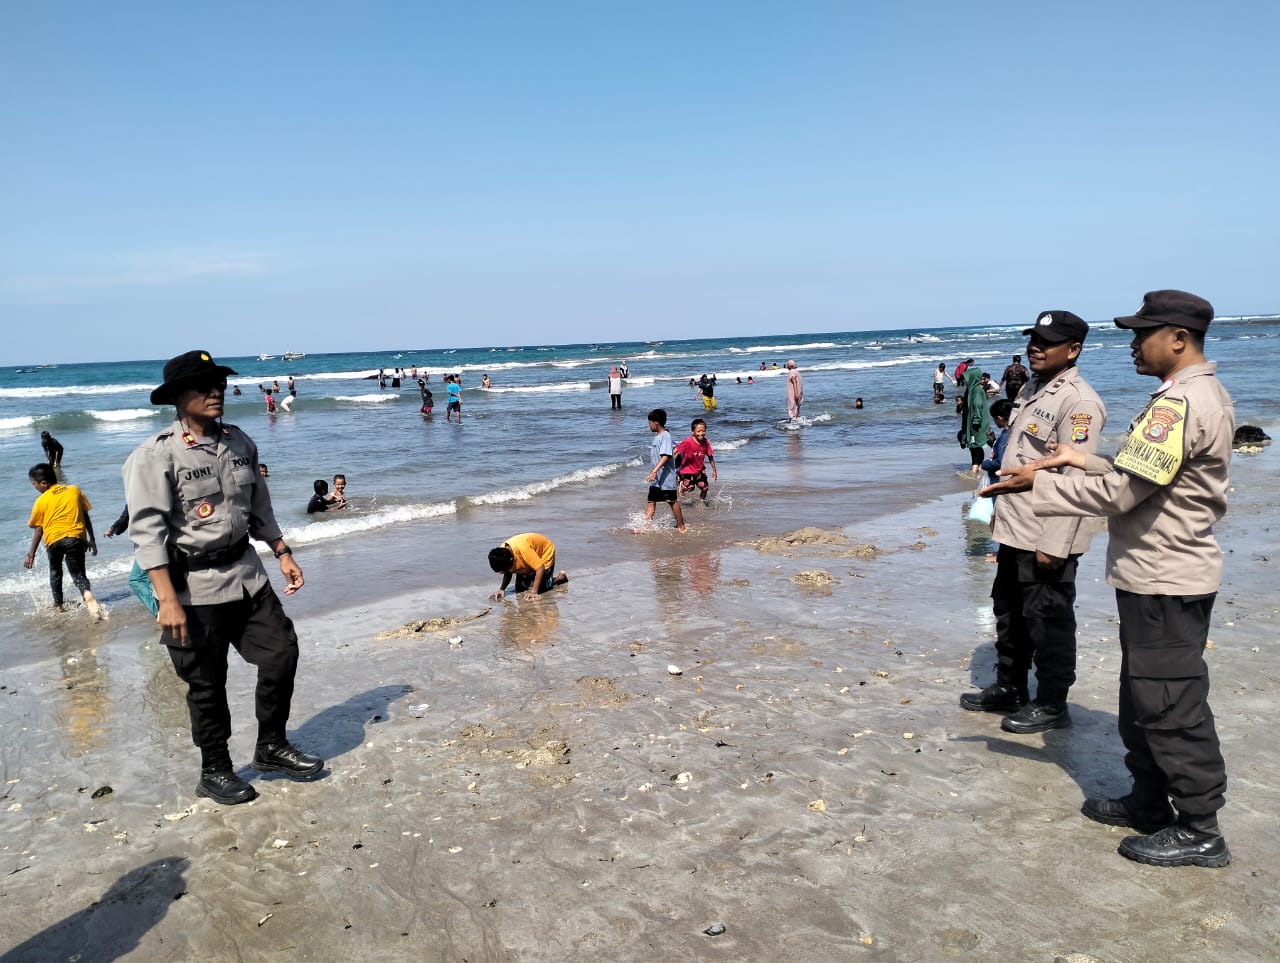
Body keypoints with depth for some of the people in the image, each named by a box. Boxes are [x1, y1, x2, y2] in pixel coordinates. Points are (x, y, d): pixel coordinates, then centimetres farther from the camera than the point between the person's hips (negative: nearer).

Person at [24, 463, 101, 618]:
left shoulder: (41, 501, 5)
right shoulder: (74, 490, 12)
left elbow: (38, 530, 6)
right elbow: (86, 516, 13)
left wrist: (31, 554, 12)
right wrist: (92, 539, 20)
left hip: (54, 539, -1)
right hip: (76, 537, 1)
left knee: (55, 572, 24)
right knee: (78, 574, 4)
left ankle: (58, 605, 27)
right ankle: (87, 594, -29)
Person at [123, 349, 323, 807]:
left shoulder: (240, 443, 7)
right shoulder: (156, 455, -14)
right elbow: (148, 530, -18)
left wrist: (283, 554, 14)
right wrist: (167, 600, -23)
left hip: (246, 574, 6)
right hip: (195, 587, -6)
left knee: (281, 653, 8)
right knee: (207, 684, 6)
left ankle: (272, 748, 27)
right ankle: (215, 772, 25)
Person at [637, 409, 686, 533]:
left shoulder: (665, 436, -17)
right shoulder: (657, 436, 11)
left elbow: (665, 456, -28)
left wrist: (654, 471, -35)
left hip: (666, 477, -9)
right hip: (656, 477, 9)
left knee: (672, 501, 2)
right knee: (651, 501, 6)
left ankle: (681, 526, 15)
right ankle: (646, 525, 8)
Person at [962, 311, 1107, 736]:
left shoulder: (1079, 402, -18)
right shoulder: (1030, 390, 12)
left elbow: (1073, 479, -22)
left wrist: (1053, 544, -24)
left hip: (1047, 539, -10)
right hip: (1014, 530, 10)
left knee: (1048, 622, 4)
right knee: (1009, 613, 20)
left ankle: (1051, 704, 20)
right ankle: (1009, 688, 36)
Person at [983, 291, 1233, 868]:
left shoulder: (1180, 403, -22)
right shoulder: (1203, 394, 12)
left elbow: (1120, 492, -24)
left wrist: (1040, 483, -17)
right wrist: (1084, 461, 9)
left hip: (1165, 582, -10)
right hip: (1158, 575, 10)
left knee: (1171, 705, 1)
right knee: (1144, 700, 19)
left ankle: (1198, 830, 14)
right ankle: (1150, 801, 32)